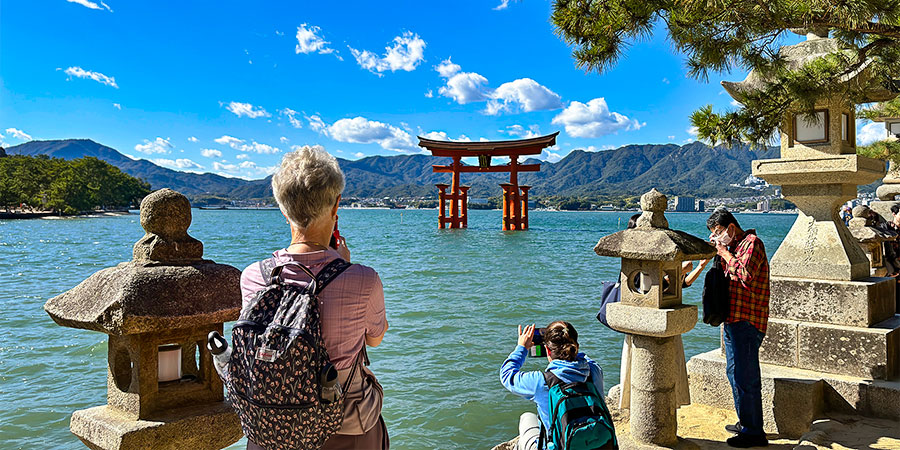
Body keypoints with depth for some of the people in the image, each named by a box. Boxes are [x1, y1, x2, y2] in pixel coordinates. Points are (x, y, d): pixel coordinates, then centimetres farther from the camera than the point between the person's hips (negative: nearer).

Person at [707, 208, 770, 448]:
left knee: (745, 376, -7)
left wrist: (725, 253, -14)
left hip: (747, 322, -10)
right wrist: (719, 253, 9)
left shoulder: (752, 243, -10)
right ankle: (745, 422, 30)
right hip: (732, 319, 10)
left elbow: (746, 275, -24)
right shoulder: (733, 245, 18)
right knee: (734, 372, 18)